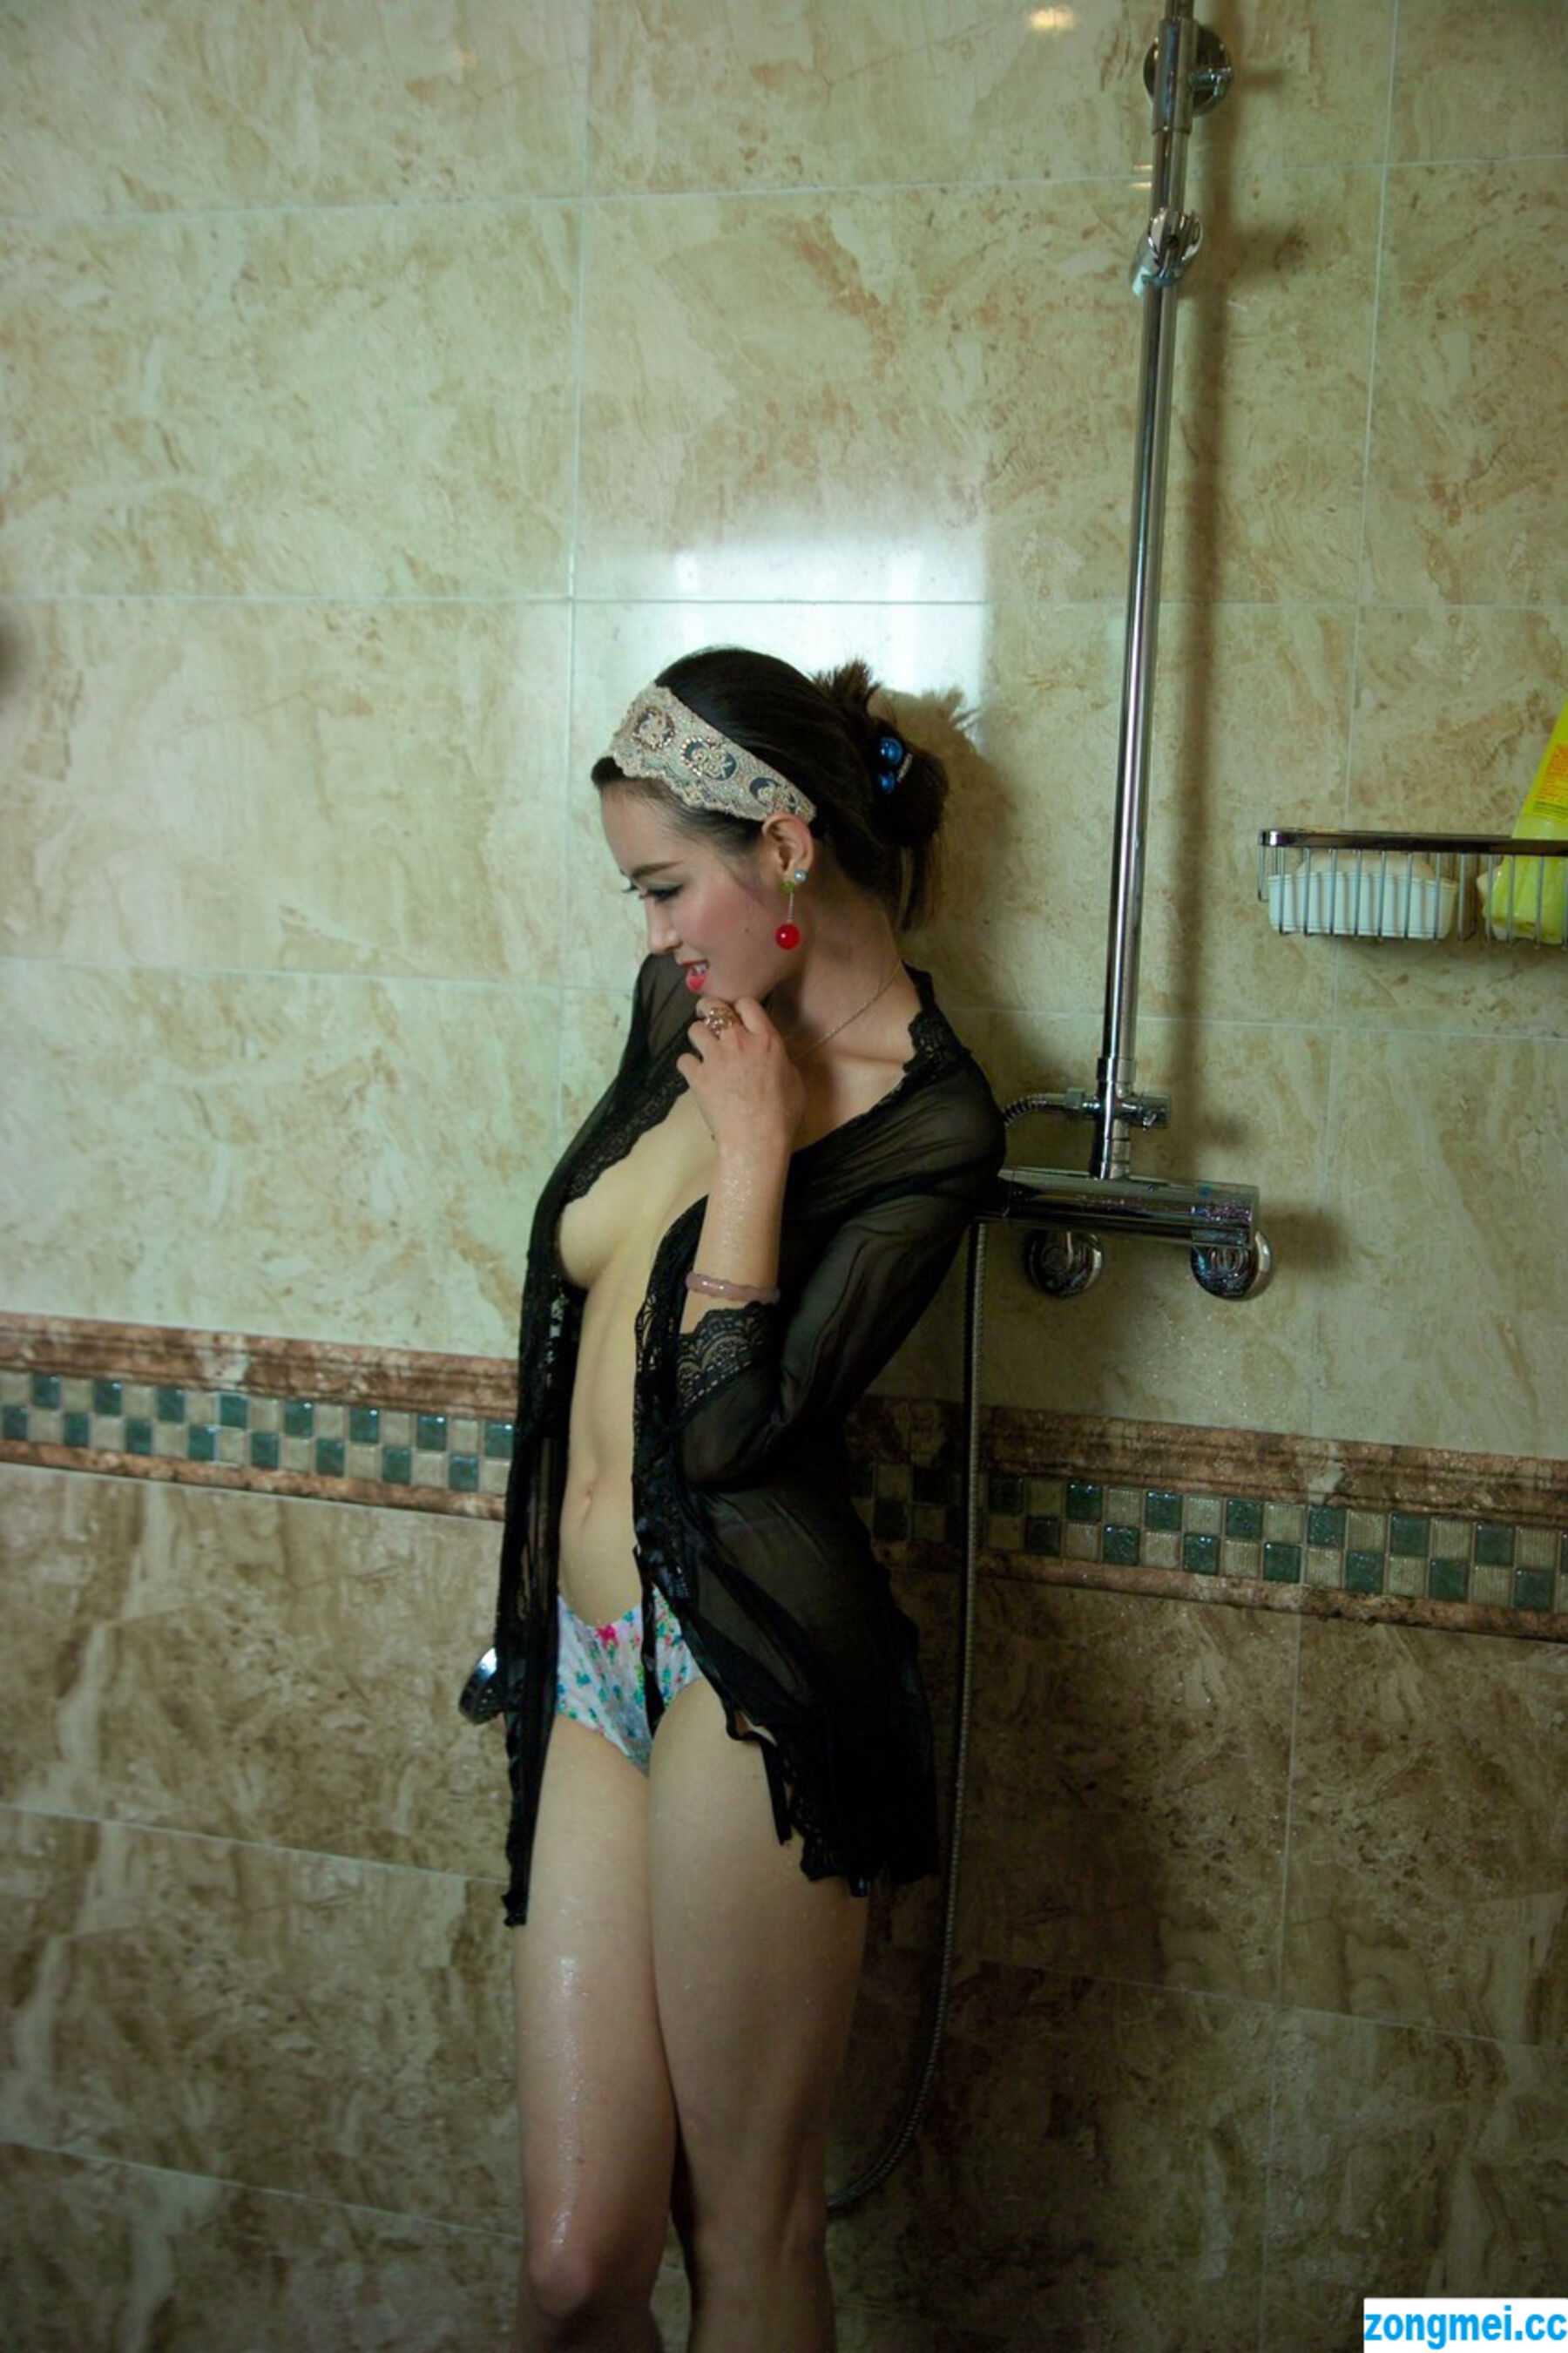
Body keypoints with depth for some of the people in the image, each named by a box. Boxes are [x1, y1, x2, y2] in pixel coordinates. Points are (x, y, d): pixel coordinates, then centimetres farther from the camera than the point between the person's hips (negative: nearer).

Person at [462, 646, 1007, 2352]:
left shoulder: (930, 1123, -9)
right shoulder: (688, 1002, 11)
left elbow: (729, 1423, -17)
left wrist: (753, 1140, -11)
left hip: (747, 1673, -6)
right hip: (584, 1658, 6)